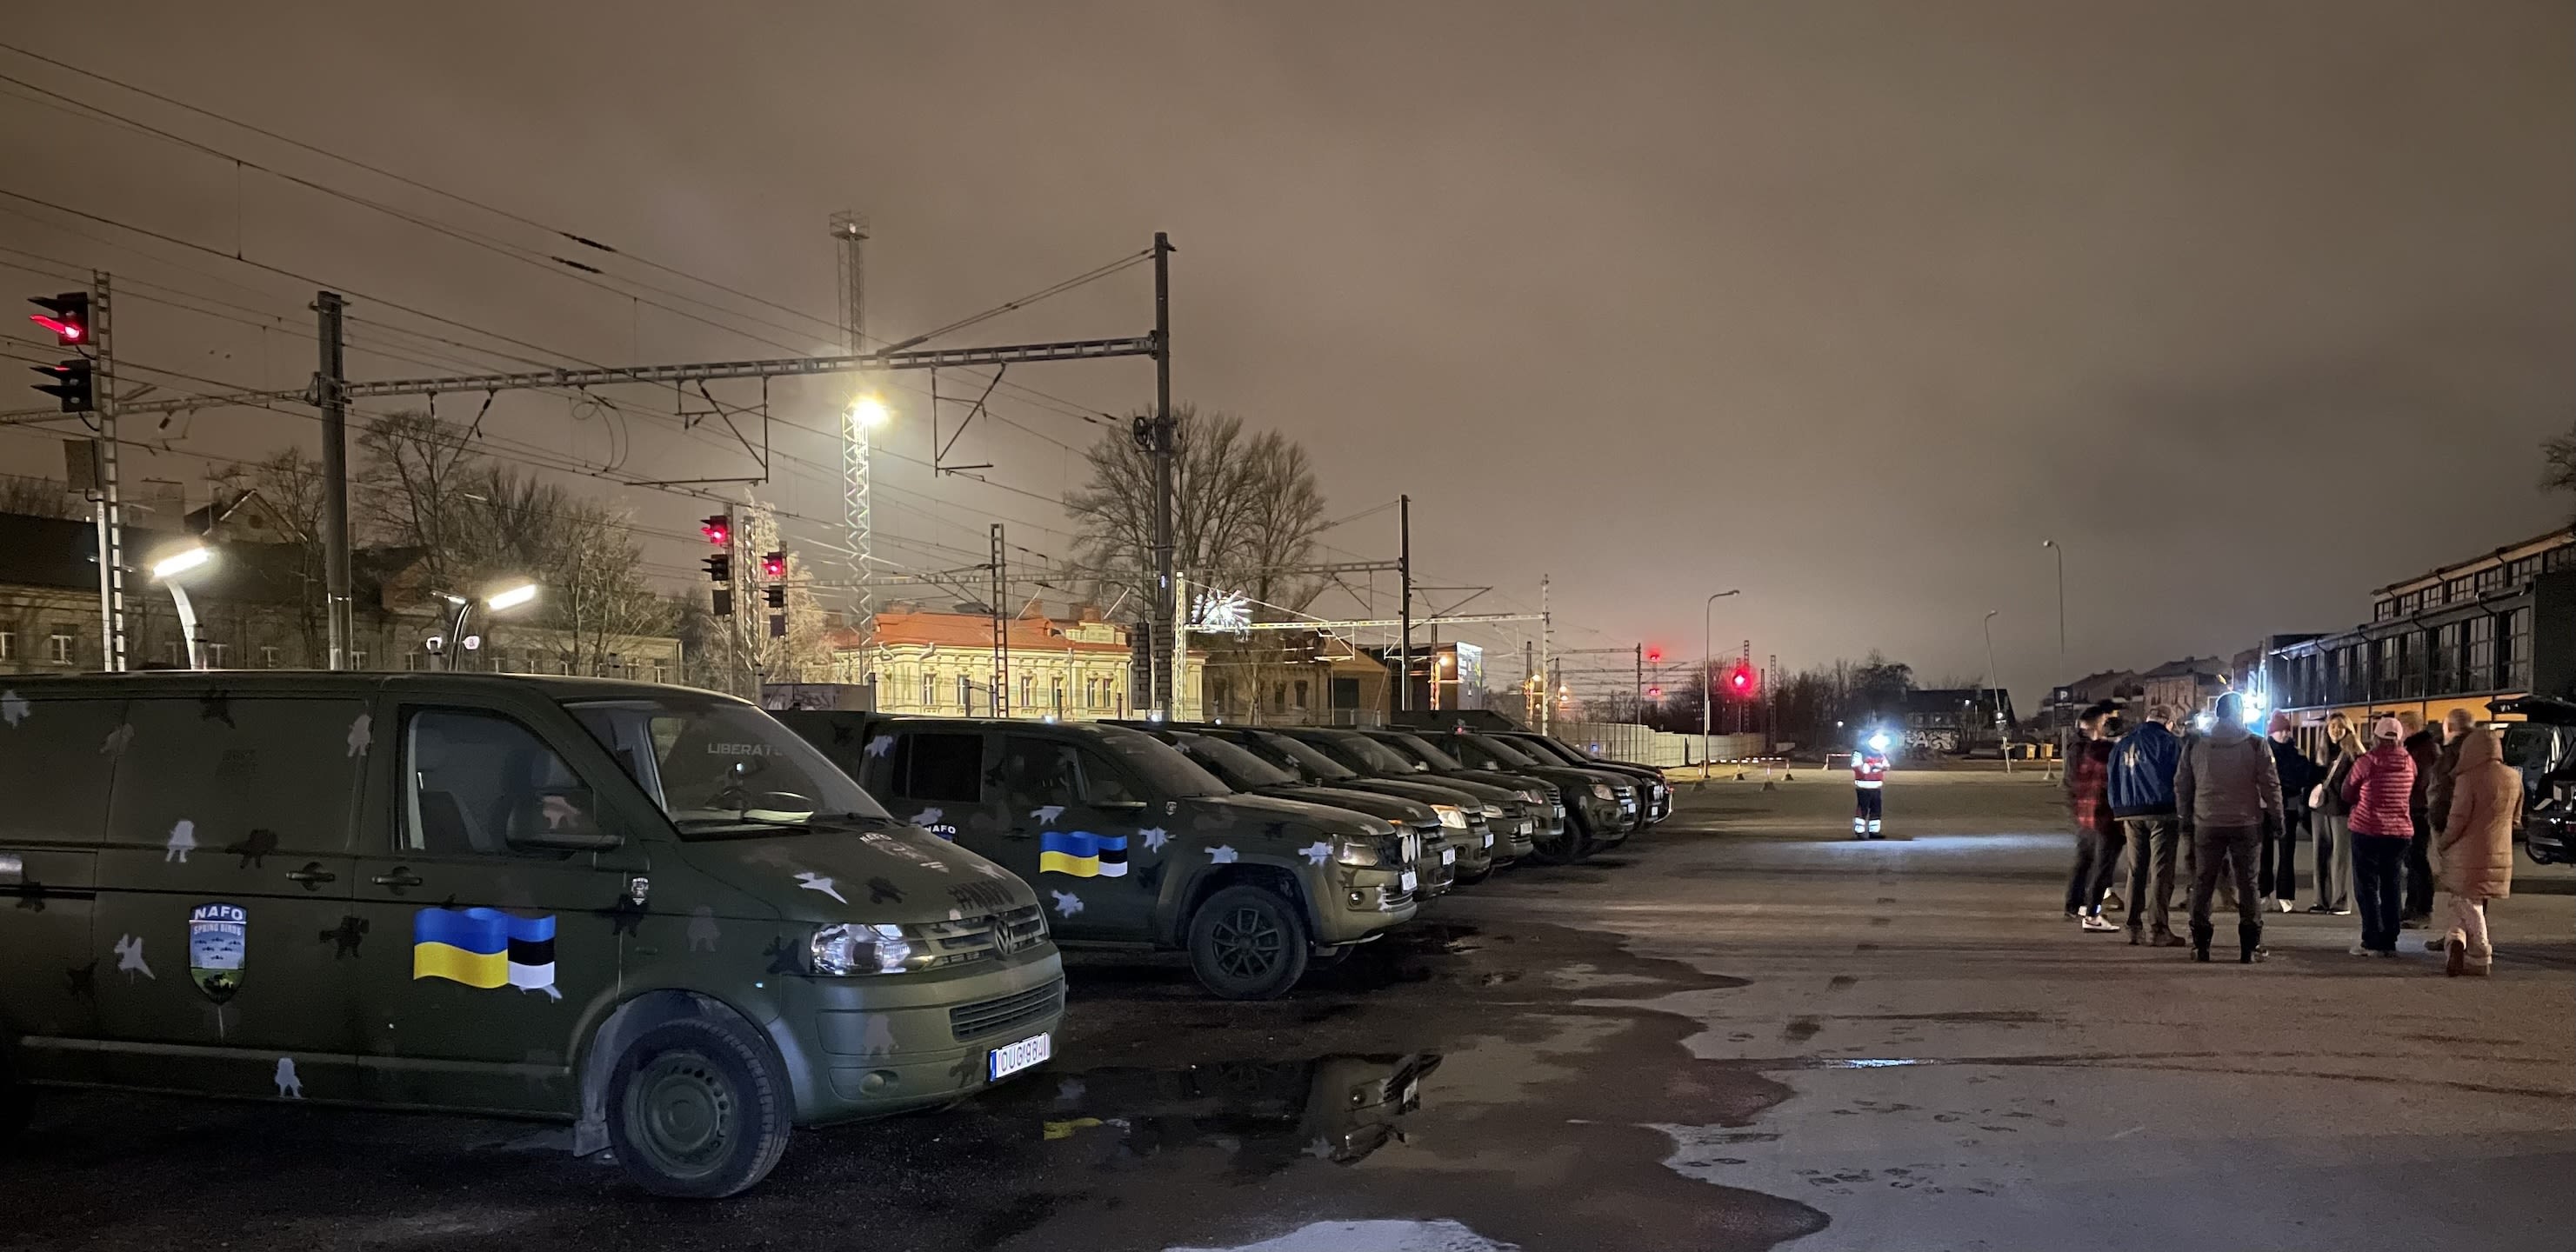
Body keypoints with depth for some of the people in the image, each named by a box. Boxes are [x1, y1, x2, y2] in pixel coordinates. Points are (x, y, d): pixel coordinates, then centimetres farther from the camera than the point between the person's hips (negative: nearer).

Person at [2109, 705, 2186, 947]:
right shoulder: (2171, 743, -2)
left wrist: (2120, 815, 17)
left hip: (2131, 816, 5)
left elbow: (2114, 783, 16)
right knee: (2160, 872, -4)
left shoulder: (2122, 745, 15)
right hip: (2162, 813, -5)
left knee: (2136, 871, 10)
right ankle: (2157, 928, -6)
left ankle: (2135, 927, 10)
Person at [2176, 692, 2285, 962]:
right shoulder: (2256, 745, -4)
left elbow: (2181, 785, 7)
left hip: (2207, 824, 1)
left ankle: (2200, 945, 7)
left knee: (2203, 882, 7)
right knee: (2248, 882, 5)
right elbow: (2270, 785, -4)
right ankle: (2249, 947, 4)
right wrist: (2276, 818, 5)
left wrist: (2185, 818, 15)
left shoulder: (2195, 745, 3)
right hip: (2246, 824, -1)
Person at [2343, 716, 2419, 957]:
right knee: (2392, 887, 10)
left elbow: (2347, 792, -3)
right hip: (2400, 831, 4)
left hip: (2368, 830, -4)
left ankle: (2372, 942, -3)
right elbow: (2411, 793, 10)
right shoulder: (2409, 762, 1)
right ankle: (2389, 942, 10)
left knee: (2367, 887, 2)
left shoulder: (2368, 761, -11)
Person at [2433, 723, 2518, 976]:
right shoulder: (2513, 777, 2)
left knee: (2467, 903, 9)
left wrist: (2442, 844, -2)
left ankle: (2480, 958, 4)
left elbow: (2457, 820, -17)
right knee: (2473, 903, 17)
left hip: (2468, 853, -5)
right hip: (2498, 855, 5)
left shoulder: (2468, 779, -17)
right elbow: (2516, 817, 12)